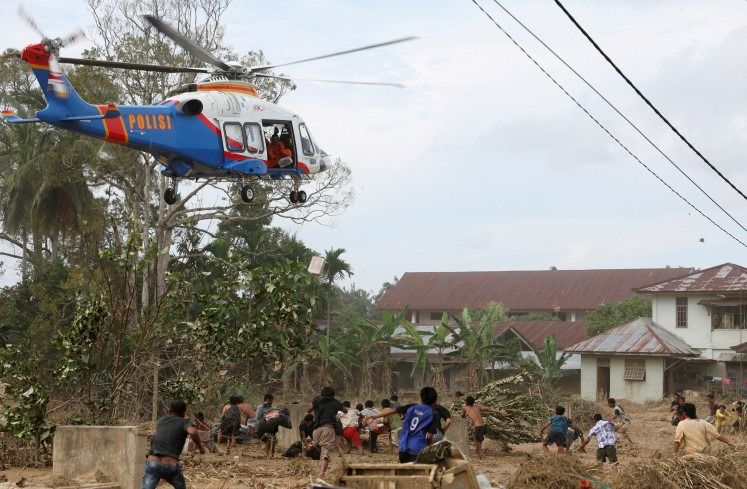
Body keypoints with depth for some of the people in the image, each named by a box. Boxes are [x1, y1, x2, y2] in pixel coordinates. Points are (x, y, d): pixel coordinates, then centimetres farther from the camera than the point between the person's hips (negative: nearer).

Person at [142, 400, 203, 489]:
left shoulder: (160, 420, 25)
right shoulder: (185, 422, 10)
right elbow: (192, 432, -14)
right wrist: (200, 447, 4)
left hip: (152, 463, 2)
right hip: (171, 465, -2)